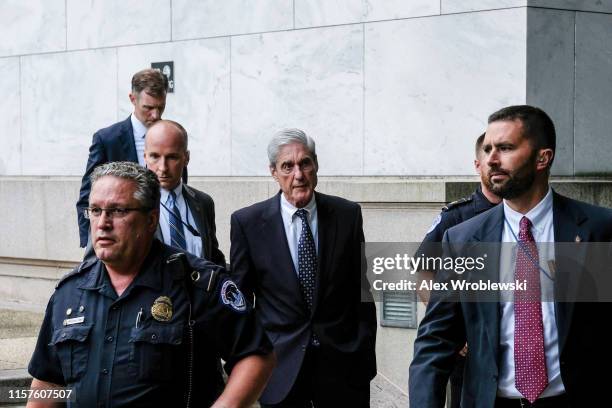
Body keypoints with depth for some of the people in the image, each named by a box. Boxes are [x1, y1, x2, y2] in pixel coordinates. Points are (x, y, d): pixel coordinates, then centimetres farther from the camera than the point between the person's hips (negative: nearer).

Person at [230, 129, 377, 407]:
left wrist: (366, 357, 4)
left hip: (342, 364, 1)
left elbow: (362, 290, 6)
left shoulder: (347, 214, 2)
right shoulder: (247, 222, -2)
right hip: (280, 365, -1)